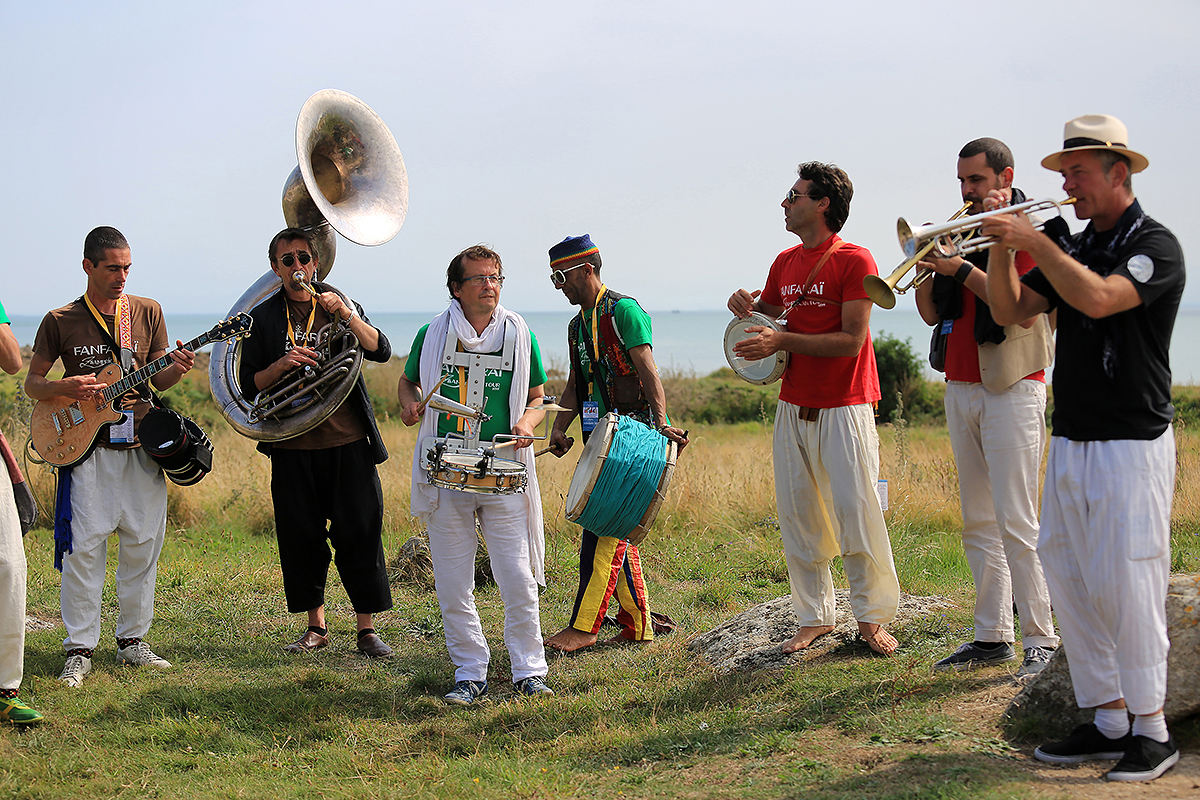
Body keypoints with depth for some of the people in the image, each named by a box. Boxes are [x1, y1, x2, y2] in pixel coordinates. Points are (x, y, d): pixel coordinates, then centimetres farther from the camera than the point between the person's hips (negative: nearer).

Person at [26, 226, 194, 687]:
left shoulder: (147, 312, 8)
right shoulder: (60, 321, 2)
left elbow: (156, 380, 10)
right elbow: (32, 383, 6)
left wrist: (176, 369, -12)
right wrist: (67, 387, -14)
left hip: (141, 444, 3)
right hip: (86, 447, -3)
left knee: (143, 544, 5)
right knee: (84, 547, -6)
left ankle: (132, 640, 17)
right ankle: (80, 649, 1)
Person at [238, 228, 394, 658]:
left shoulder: (341, 306, 9)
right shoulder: (262, 319, 7)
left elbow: (380, 351, -6)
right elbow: (249, 385, 4)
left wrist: (346, 314, -20)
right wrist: (282, 364, -14)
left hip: (348, 444, -1)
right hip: (293, 448, 1)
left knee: (359, 533, -4)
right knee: (301, 538, 3)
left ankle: (367, 628, 4)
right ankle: (316, 627, 16)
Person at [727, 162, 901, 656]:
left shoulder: (854, 261, -9)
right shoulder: (785, 263, 12)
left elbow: (851, 340, -15)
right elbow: (767, 320, 23)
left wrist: (782, 341, -19)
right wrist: (746, 308, 0)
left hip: (844, 408, -6)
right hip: (793, 406, 7)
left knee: (857, 513, -7)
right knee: (797, 518, 6)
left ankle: (872, 618, 5)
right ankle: (814, 617, 15)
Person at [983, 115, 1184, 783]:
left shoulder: (1155, 245, -9)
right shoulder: (1073, 248, 13)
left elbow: (1098, 299, -26)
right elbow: (1011, 311, 9)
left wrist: (1034, 240, -20)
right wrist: (1002, 243, -4)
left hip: (1133, 446, -7)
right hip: (1070, 444, 8)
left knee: (1129, 586, -7)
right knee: (1069, 582, 7)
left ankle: (1152, 730, 3)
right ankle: (1107, 720, 16)